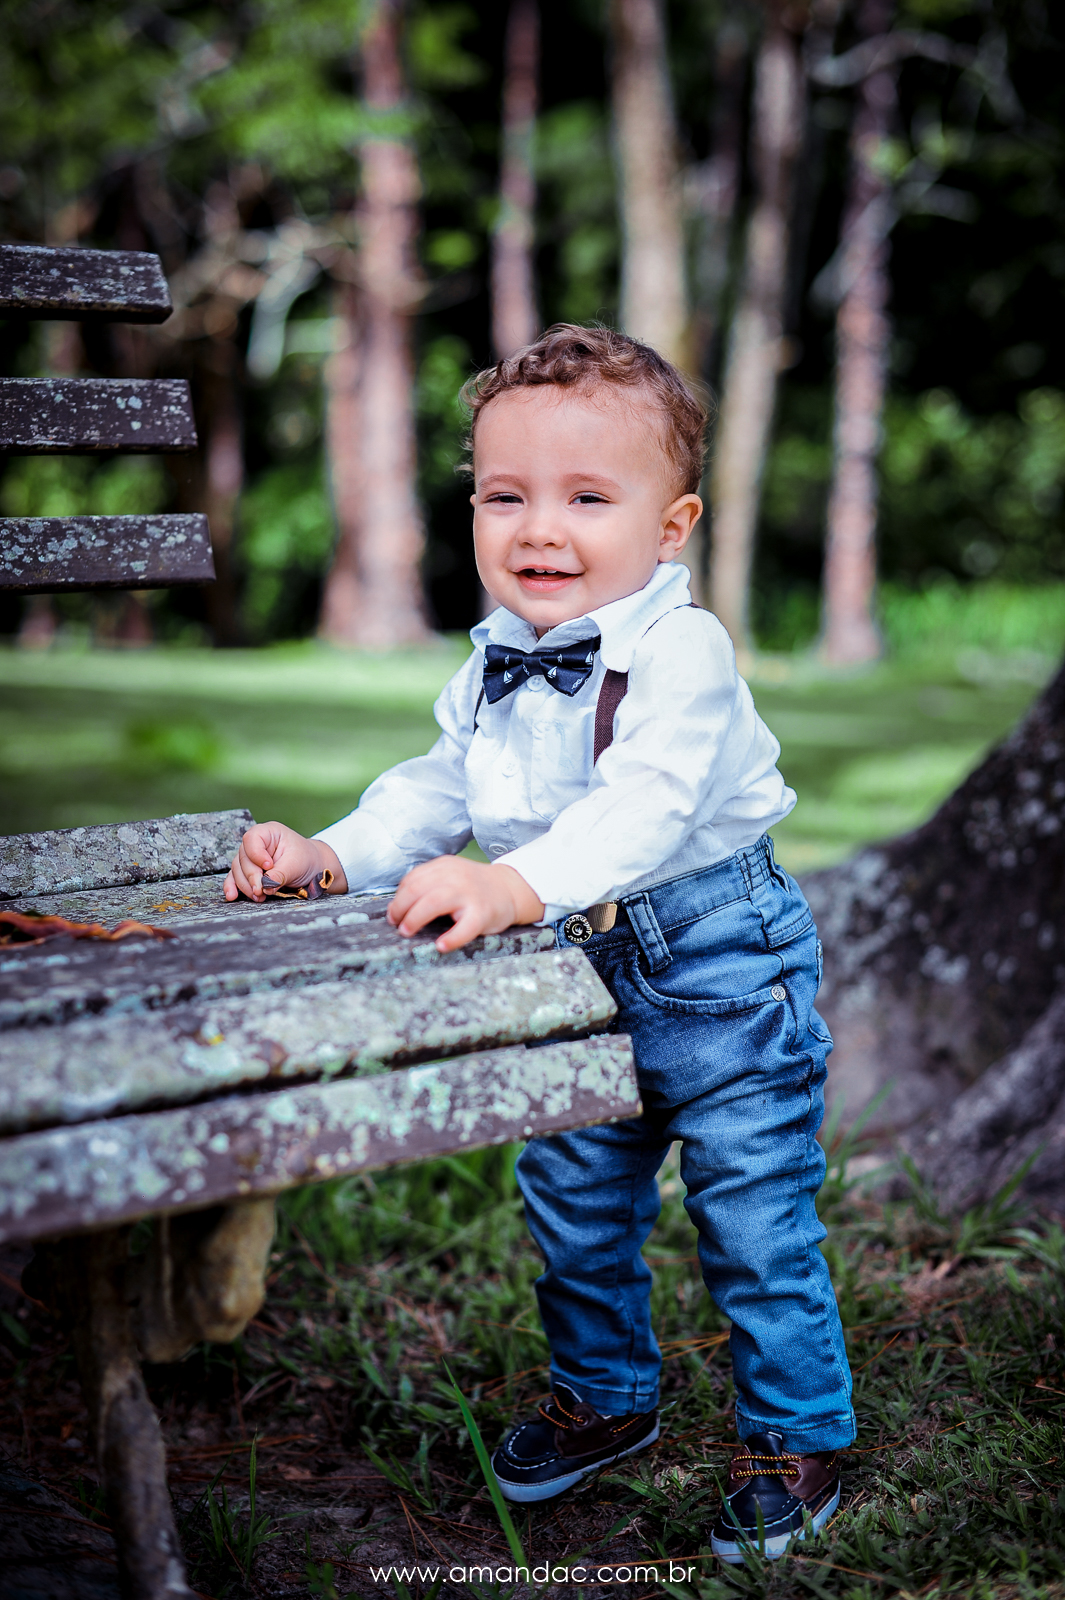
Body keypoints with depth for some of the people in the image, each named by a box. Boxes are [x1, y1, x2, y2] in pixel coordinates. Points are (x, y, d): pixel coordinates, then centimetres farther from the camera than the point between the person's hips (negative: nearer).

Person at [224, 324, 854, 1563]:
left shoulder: (682, 652, -22)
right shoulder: (492, 671, 3)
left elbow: (646, 806, -36)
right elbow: (434, 794, 12)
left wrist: (517, 884, -50)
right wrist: (332, 854, -5)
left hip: (718, 964, -7)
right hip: (577, 972, 7)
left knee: (754, 1218, 0)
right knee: (572, 1199, 18)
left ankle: (796, 1437, 21)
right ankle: (603, 1394, 42)